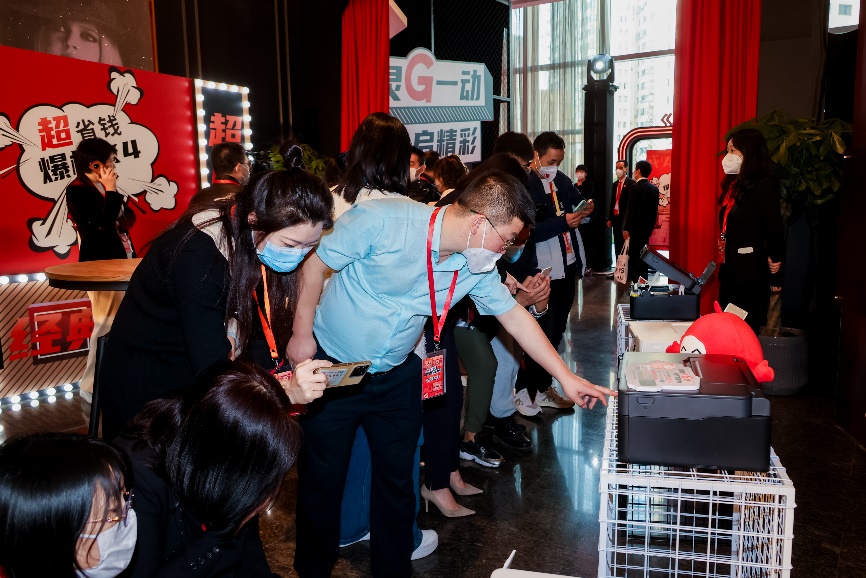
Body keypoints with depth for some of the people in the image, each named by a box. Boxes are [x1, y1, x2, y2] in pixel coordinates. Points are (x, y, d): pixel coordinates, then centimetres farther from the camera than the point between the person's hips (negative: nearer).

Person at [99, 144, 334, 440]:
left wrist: (290, 373, -27)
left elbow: (255, 334, -10)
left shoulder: (261, 244, -11)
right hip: (148, 389, -6)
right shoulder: (198, 256, -32)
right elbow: (212, 368, -35)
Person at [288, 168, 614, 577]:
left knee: (397, 481, 13)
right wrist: (302, 334, -13)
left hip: (396, 377, 5)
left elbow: (514, 315, 1)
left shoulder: (476, 267, -8)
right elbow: (315, 264, -16)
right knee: (322, 481, 8)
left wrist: (567, 378, 3)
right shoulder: (382, 220, -26)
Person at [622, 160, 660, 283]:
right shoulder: (654, 188, 8)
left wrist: (626, 228, -13)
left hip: (635, 227, -7)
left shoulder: (635, 187, -13)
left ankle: (635, 281, -3)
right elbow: (654, 210, 10)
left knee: (634, 255, -3)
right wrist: (651, 227, 17)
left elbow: (631, 209, -16)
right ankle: (643, 280, 17)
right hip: (646, 227, 7)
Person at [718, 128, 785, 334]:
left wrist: (775, 263, -12)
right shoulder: (733, 185, 12)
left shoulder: (764, 186, -12)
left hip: (751, 275, -8)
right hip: (729, 271, 8)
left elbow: (774, 228, -13)